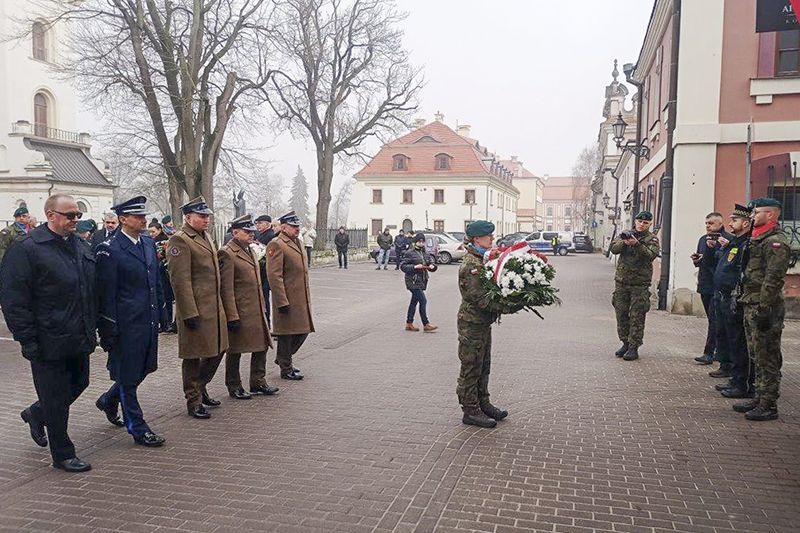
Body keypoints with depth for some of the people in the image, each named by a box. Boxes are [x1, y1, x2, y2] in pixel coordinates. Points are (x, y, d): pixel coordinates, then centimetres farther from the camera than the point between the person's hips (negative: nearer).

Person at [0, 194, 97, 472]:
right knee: (56, 399, 4)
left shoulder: (82, 247, 10)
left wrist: (92, 328, 15)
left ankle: (36, 414, 45)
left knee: (79, 384, 19)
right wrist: (29, 341, -16)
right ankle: (62, 455, 19)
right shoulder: (26, 249, -12)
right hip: (49, 342, -7)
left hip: (79, 339, 7)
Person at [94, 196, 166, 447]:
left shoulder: (149, 243, 9)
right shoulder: (108, 250, -13)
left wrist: (159, 311, 15)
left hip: (149, 321, 8)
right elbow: (105, 295, -13)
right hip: (126, 324, -8)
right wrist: (109, 332, -14)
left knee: (141, 370, 19)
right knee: (128, 375, 5)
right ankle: (138, 430, 17)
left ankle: (108, 401, 45)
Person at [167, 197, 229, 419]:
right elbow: (180, 280, -18)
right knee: (193, 357, 3)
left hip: (215, 307, 9)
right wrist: (189, 313, -21)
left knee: (217, 350, 16)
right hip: (196, 309, -9)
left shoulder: (206, 237, 15)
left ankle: (200, 388, 34)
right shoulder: (180, 240, -13)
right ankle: (194, 402, 16)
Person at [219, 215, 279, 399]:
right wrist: (232, 317, -20)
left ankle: (258, 383, 27)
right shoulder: (227, 253, -13)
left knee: (261, 346, 13)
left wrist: (263, 308, 18)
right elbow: (226, 289, -17)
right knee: (235, 351, 6)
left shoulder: (250, 251, 14)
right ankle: (234, 388, 20)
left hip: (256, 312, 9)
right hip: (239, 313, -8)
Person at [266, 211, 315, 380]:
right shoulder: (276, 245, -12)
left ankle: (283, 358, 33)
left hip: (302, 299, 9)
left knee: (303, 331, 15)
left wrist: (307, 298, 21)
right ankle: (286, 369, 16)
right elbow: (274, 276, -18)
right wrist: (282, 302, -21)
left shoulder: (298, 243, 17)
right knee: (286, 333, 2)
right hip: (287, 300, -9)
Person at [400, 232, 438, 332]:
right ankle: (426, 324, -7)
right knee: (423, 300, -12)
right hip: (413, 281, -8)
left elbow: (432, 262, 18)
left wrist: (432, 266, -6)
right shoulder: (409, 253, -6)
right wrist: (415, 267, -22)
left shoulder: (425, 253, 15)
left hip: (421, 281, 8)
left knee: (414, 301, 13)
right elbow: (403, 266, -11)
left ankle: (409, 324, 21)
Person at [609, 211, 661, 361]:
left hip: (640, 284, -3)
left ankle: (634, 347, 3)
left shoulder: (652, 240, 1)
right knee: (621, 314, 9)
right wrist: (624, 242, -22)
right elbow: (613, 248, -3)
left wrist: (637, 244, -29)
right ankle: (625, 343, 23)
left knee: (637, 317, -3)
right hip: (621, 282, 3)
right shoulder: (625, 234, 11)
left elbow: (650, 255, -16)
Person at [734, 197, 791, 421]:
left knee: (767, 358, -4)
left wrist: (764, 308, -23)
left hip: (765, 308, -10)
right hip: (752, 306, 10)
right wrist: (744, 300, 21)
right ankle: (759, 399, 25)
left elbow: (773, 280, -21)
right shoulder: (758, 240, 18)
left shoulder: (776, 242, -14)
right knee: (757, 356, 16)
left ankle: (769, 405, 2)